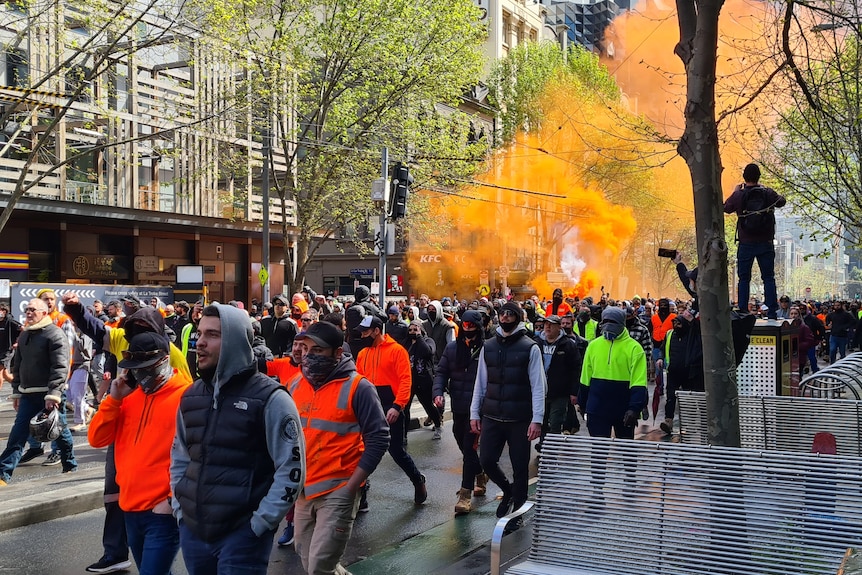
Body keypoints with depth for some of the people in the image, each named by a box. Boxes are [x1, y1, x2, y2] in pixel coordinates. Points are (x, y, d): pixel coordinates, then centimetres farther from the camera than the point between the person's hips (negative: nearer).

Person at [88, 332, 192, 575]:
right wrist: (114, 399, -4)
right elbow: (97, 439, 7)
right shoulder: (130, 395, 11)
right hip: (130, 507, 7)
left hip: (163, 510, -7)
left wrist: (174, 499, -14)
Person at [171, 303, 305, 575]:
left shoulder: (270, 399, -11)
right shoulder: (191, 396, 8)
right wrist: (179, 508, 9)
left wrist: (259, 524, -14)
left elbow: (291, 469, -12)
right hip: (192, 530, 6)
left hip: (243, 534, -6)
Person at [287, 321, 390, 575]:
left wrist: (350, 487, -16)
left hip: (337, 492, -6)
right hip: (303, 490, 6)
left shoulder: (357, 387, -12)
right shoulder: (296, 385, 5)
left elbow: (378, 438, -13)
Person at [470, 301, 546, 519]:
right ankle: (508, 490, 30)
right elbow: (480, 383, 12)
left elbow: (538, 386, -7)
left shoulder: (529, 348, -4)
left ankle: (518, 509, 21)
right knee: (487, 460, 2)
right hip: (492, 417, 4)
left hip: (519, 419, -3)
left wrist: (537, 419, -14)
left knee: (520, 466, 4)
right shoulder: (488, 347, 8)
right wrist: (474, 413, 7)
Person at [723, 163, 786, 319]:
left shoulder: (738, 195, -9)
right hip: (766, 243, 1)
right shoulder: (768, 193, -4)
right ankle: (772, 312, 4)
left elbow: (726, 208, 10)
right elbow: (782, 201, 17)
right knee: (769, 278, 7)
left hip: (746, 244, -1)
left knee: (744, 279, 6)